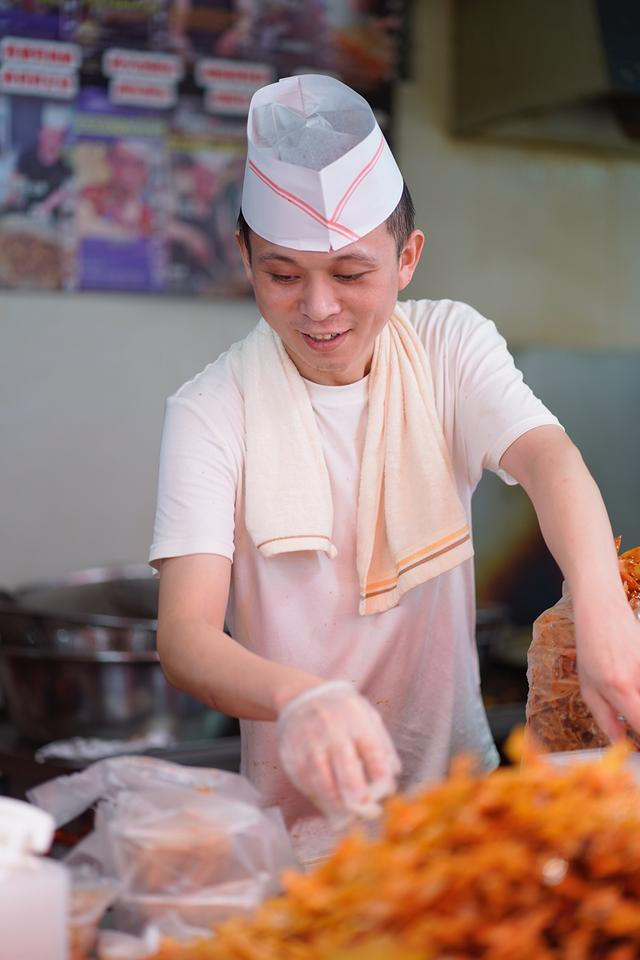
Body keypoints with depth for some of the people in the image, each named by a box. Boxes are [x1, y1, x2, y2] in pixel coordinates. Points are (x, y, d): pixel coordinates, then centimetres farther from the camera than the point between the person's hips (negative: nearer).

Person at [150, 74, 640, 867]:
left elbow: (546, 457, -17)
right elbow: (184, 634, -18)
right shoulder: (213, 409, -8)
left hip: (458, 775, 2)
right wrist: (301, 698, -40)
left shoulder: (450, 346, 1)